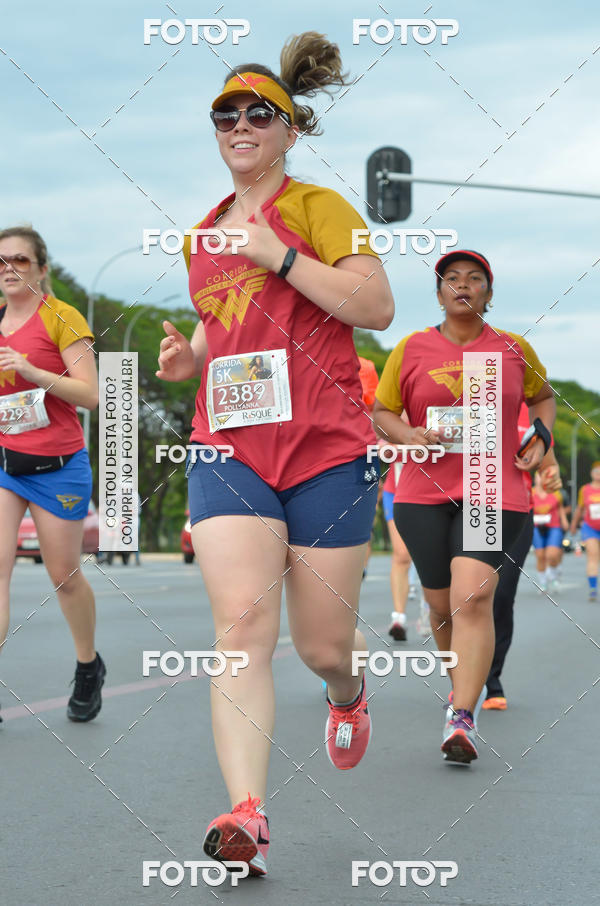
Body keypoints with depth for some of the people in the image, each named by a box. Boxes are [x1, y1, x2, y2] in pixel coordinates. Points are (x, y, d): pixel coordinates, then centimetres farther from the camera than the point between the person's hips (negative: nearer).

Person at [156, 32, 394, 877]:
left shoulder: (318, 207, 0)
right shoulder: (203, 235, 16)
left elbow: (377, 306, -12)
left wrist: (279, 256, -15)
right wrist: (187, 356, 8)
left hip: (327, 450, -3)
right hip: (228, 447, 3)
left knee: (323, 645, 5)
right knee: (241, 618, -18)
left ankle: (347, 695, 44)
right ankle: (247, 815, -24)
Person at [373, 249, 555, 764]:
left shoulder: (514, 349, 7)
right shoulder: (412, 349, 4)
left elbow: (543, 397, 24)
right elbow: (381, 412, 10)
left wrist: (542, 438, 6)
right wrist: (409, 436, -10)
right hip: (424, 493, 2)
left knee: (473, 596, -19)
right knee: (442, 603, 8)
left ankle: (462, 720, -22)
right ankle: (463, 677, 39)